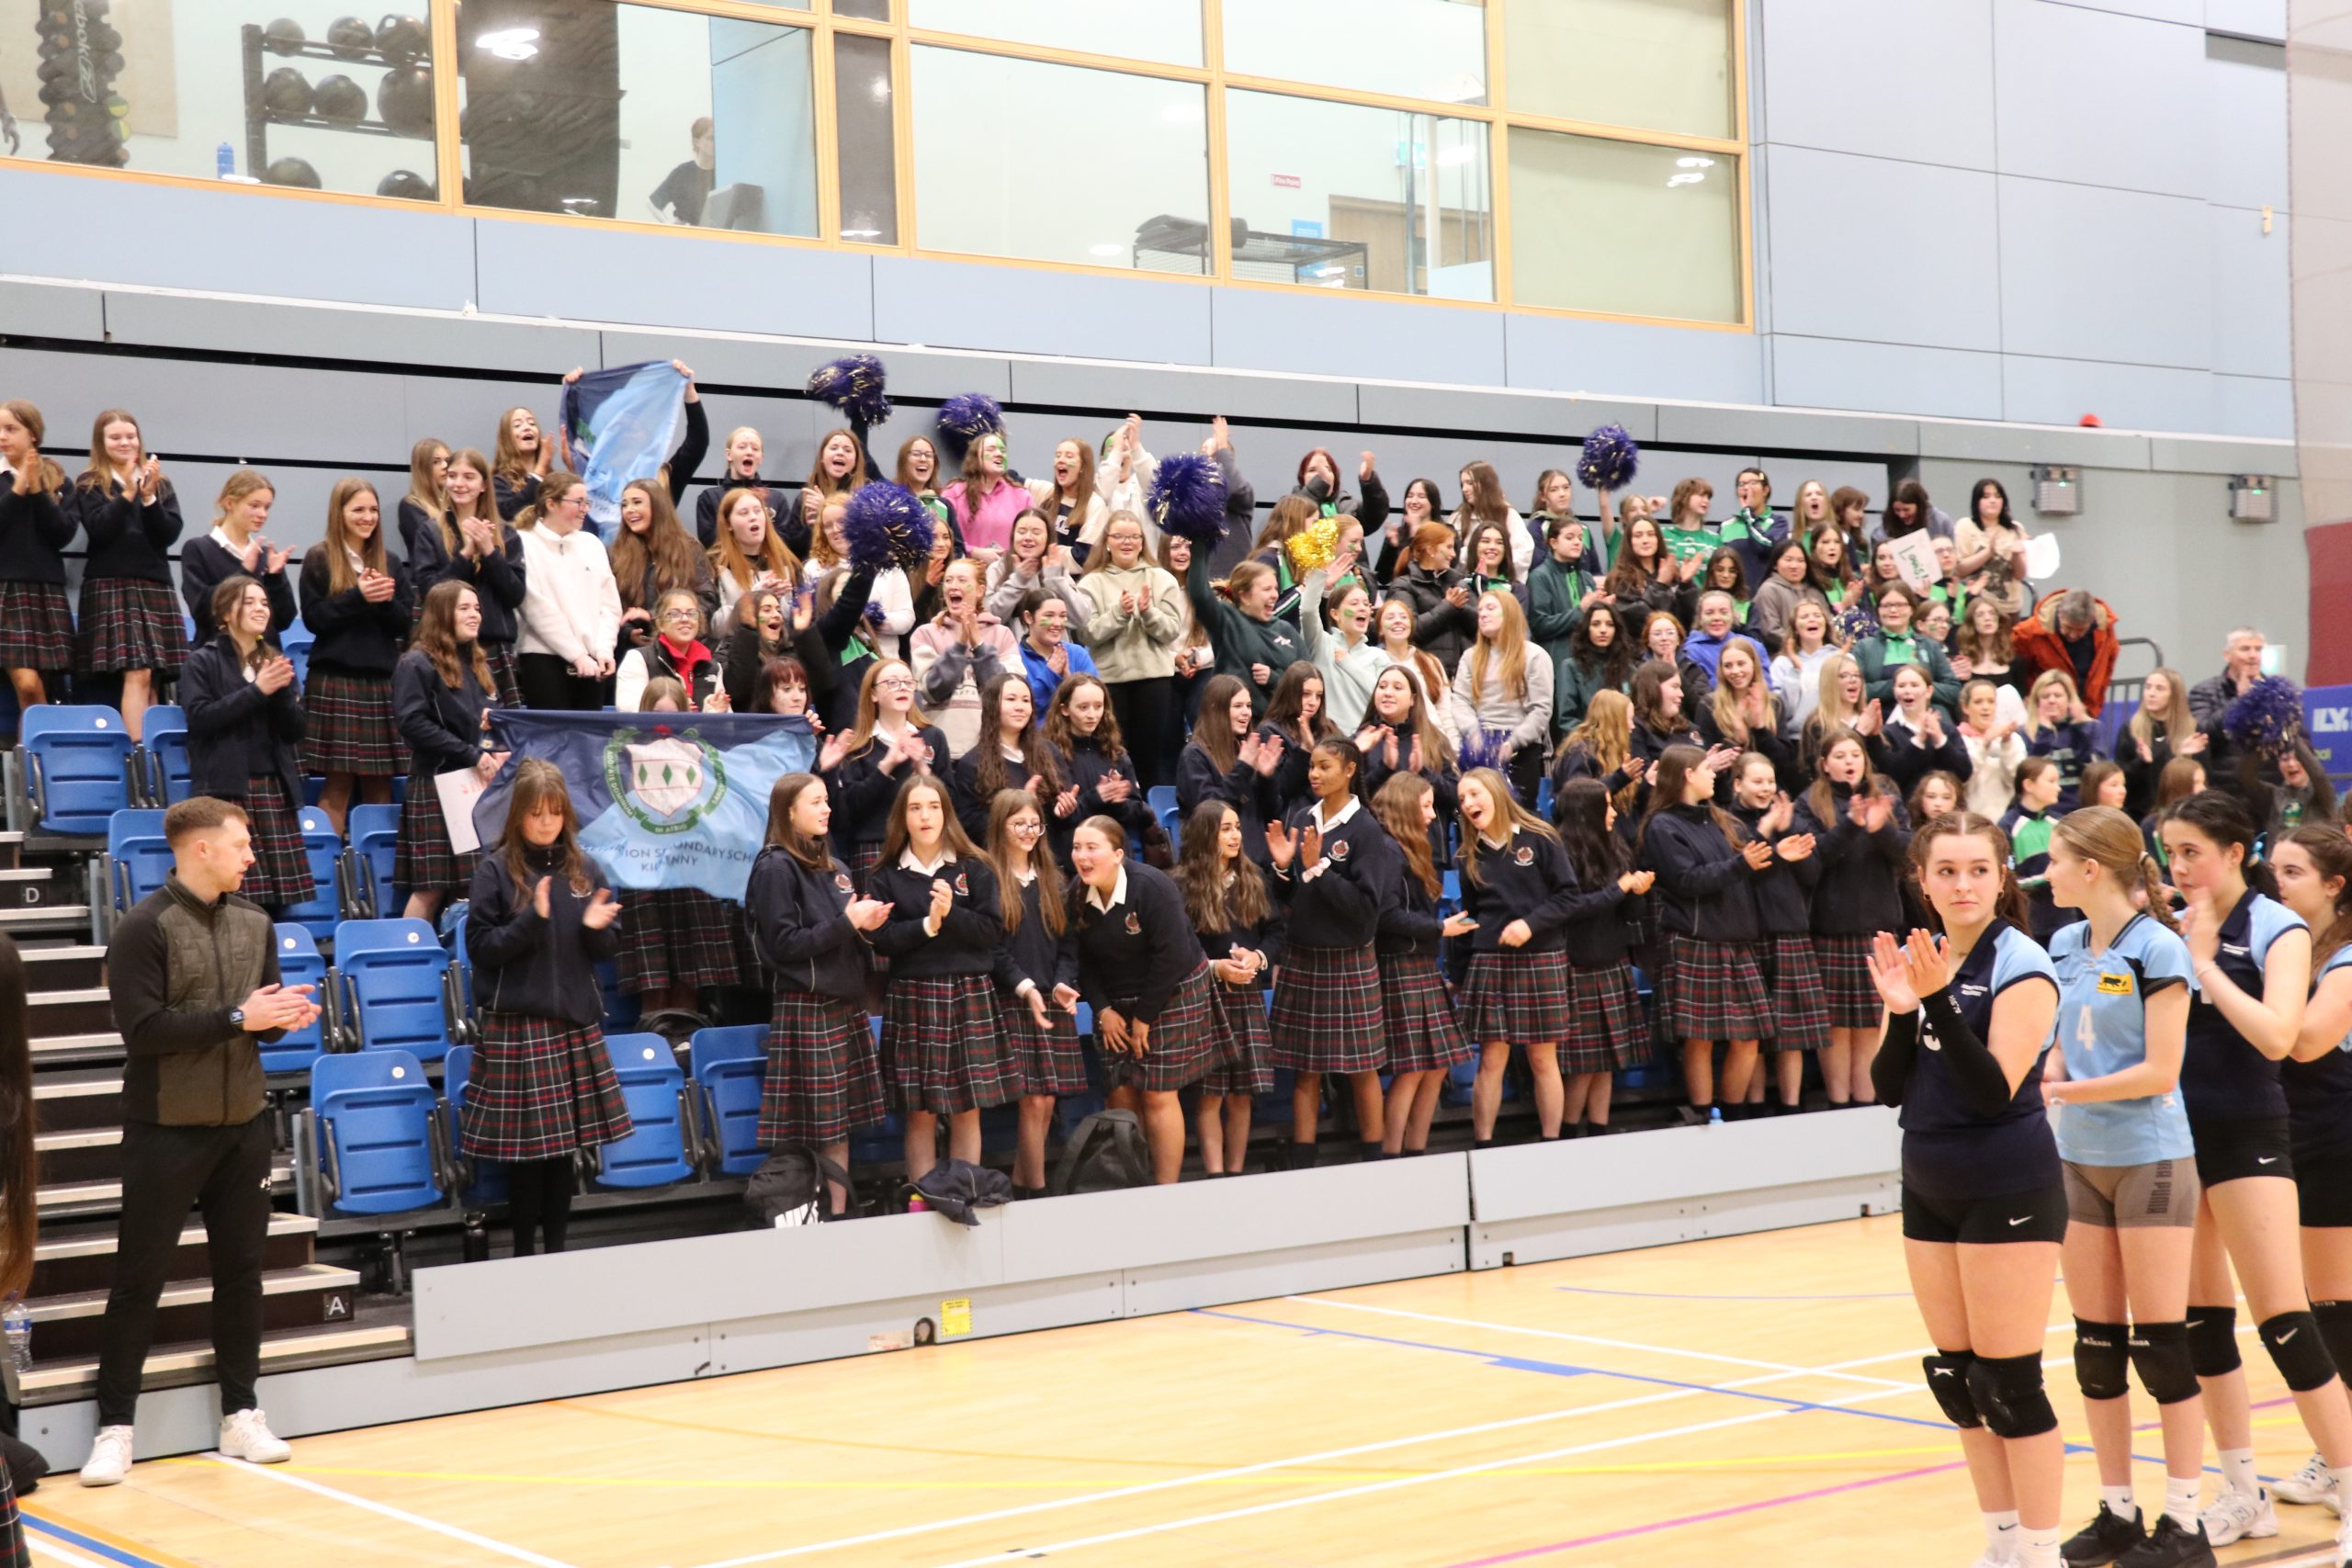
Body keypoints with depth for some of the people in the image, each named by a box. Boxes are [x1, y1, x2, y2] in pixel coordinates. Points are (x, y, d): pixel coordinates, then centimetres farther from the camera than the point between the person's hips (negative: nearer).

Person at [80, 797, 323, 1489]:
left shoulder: (253, 922, 6)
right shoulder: (144, 927, -13)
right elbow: (142, 1029, -20)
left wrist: (286, 1017, -11)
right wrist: (237, 1019, -21)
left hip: (243, 1125, 6)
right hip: (165, 1131, -5)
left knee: (241, 1270, 11)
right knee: (140, 1278, 1)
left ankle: (241, 1415, 21)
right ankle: (114, 1428, 9)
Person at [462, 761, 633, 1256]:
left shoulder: (583, 870, 7)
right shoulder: (496, 870, -4)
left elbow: (608, 949, 12)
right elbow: (480, 947, -8)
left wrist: (597, 928, -10)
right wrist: (533, 920, -20)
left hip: (576, 1024, 4)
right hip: (517, 1025, -4)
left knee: (566, 1143, 8)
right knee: (526, 1144, -1)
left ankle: (557, 1248, 18)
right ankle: (523, 1250, 11)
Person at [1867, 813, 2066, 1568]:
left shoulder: (2021, 967, -12)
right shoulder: (1918, 960, 6)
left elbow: (1995, 1091, -22)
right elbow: (1889, 1089, 4)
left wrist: (1940, 1003, -29)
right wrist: (1901, 1010, -12)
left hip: (2008, 1193, -7)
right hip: (1930, 1189, 7)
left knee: (2009, 1383, -4)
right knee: (1956, 1378, 11)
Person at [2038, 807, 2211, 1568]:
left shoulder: (2156, 950, -13)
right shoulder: (2066, 944, 6)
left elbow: (2159, 1073, -16)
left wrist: (2065, 1093, -17)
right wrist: (2043, 1079, -5)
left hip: (2149, 1159, -7)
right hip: (2081, 1160, 7)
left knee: (2161, 1344, -2)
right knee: (2095, 1342, 9)